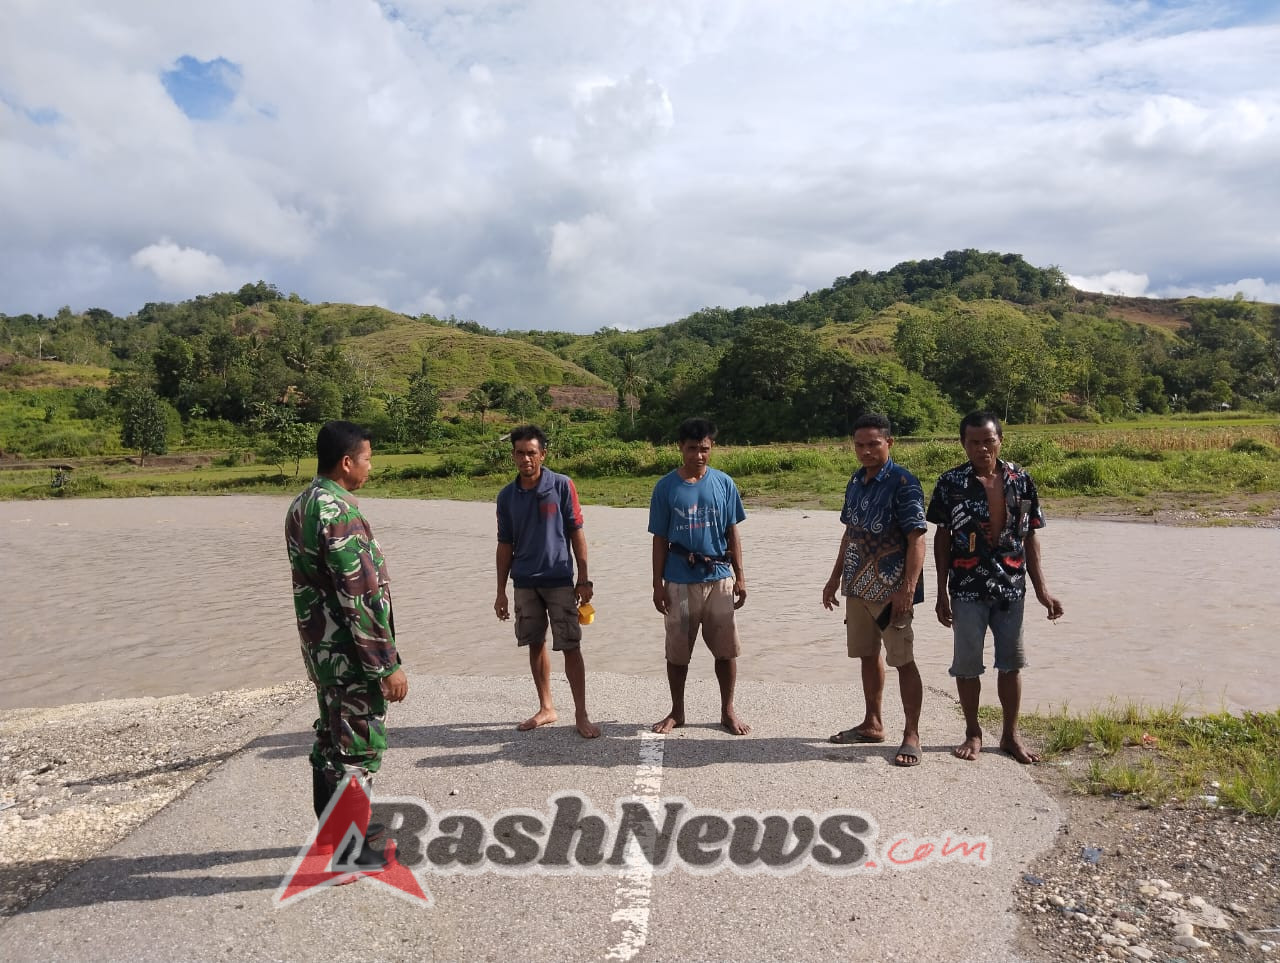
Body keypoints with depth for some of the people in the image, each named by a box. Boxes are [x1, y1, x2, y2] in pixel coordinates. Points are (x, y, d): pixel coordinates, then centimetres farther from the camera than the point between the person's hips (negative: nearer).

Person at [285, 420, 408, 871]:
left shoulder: (302, 505, 8)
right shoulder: (338, 513, -24)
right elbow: (359, 600, -25)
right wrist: (388, 665, -20)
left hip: (322, 647, 10)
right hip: (351, 654, -10)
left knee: (332, 740, 20)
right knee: (357, 748, 1)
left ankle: (335, 830, 35)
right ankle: (350, 854, 12)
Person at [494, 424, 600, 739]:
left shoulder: (562, 486, -7)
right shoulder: (507, 496, 3)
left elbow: (576, 533, -4)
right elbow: (505, 545, 8)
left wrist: (584, 579, -6)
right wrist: (501, 591, 7)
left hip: (559, 580, -3)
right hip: (524, 583, 4)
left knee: (571, 647, -2)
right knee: (536, 644, 12)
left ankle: (581, 715, 8)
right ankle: (546, 708, 26)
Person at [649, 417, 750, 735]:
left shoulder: (723, 483, 1)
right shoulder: (666, 487, -2)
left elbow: (732, 533, 6)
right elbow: (660, 539, 1)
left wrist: (740, 576, 2)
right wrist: (657, 585, -1)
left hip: (719, 578, 1)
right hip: (679, 581, -1)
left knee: (726, 648, 6)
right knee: (677, 650, 9)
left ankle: (728, 711, 22)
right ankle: (676, 712, 25)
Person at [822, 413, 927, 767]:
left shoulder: (903, 483, -14)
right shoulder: (856, 482, 9)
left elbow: (917, 540, -18)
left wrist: (908, 590, -25)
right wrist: (835, 577, 18)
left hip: (891, 589, -7)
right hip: (859, 585, 8)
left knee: (903, 661, 1)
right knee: (868, 655, 16)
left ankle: (912, 734, 11)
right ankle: (872, 724, 29)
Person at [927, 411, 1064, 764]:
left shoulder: (1021, 480, 0)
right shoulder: (951, 483, -6)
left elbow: (1030, 537, 6)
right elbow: (942, 538, -1)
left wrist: (1041, 589, 2)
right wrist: (942, 593, -4)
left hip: (1012, 587, 2)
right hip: (967, 589, -2)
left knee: (1011, 663, 12)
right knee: (967, 663, 7)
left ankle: (1011, 734, 27)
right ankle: (973, 733, 25)